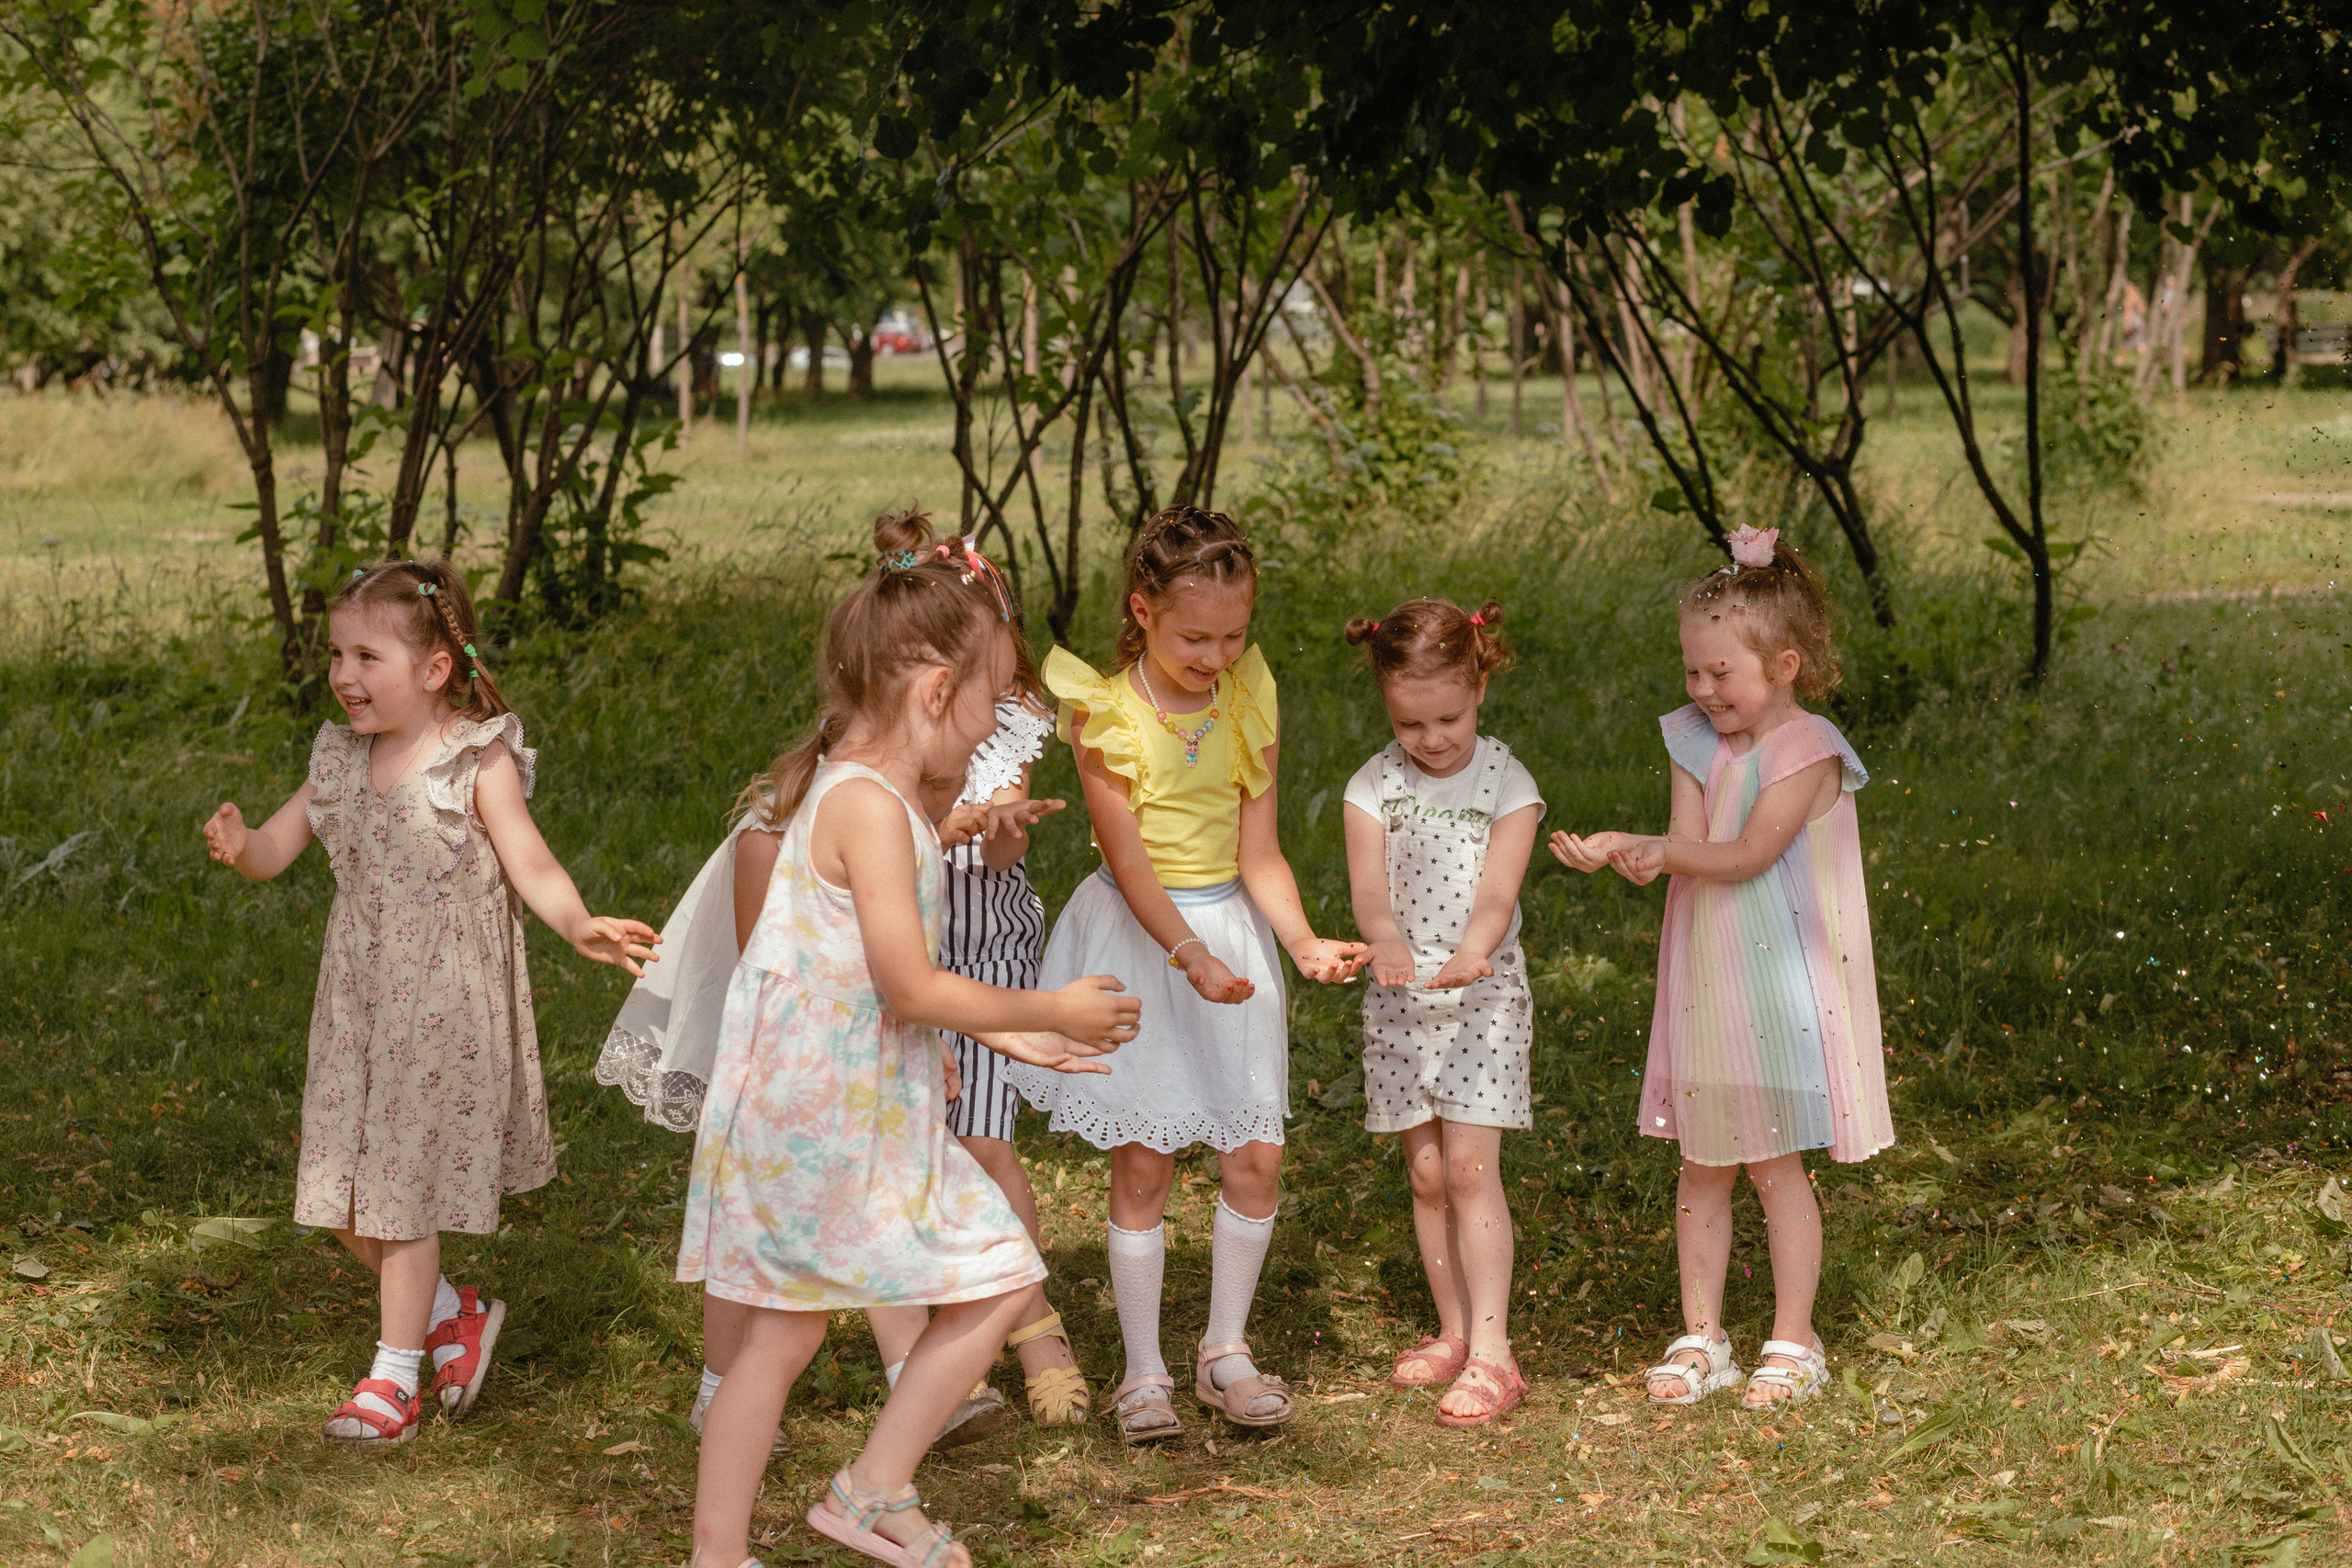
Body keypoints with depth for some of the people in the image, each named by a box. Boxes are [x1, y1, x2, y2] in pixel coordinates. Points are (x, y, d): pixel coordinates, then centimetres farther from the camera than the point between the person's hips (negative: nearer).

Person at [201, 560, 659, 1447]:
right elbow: (274, 852, 5)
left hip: (444, 1005, -6)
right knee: (341, 1195, 7)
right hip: (357, 1001, 6)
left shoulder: (479, 762, -11)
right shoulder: (341, 762, 5)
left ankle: (394, 1379, 14)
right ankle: (453, 1314, 30)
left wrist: (580, 926, -36)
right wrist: (237, 845, -19)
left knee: (404, 1185, 1)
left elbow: (531, 867, -17)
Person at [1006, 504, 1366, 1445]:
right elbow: (1127, 855, -17)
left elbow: (1258, 854, -1)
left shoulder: (1248, 701, -1)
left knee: (1256, 1158, 2)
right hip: (1135, 939, -4)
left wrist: (1303, 940, -18)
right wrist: (1189, 955, -30)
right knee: (1142, 1163, -1)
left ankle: (1225, 1351, 20)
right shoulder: (1105, 712, -12)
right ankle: (1144, 1373, 11)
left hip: (1230, 930, 4)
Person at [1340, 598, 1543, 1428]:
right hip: (1400, 995, 3)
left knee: (1469, 1166, -11)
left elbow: (1496, 892, -18)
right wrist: (1388, 941, -37)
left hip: (1484, 993, -3)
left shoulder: (1507, 783, -7)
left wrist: (1468, 955, -38)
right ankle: (1454, 1330, 22)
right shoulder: (1373, 788, -1)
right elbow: (1369, 889, -14)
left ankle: (1491, 1352, -10)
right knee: (1426, 1173, 8)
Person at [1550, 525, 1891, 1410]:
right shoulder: (1698, 744, 7)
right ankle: (1701, 1337, 19)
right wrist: (1621, 856, -23)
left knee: (1776, 1167, 1)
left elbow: (1750, 854, -20)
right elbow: (1689, 845, -4)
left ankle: (1793, 1342, 13)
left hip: (1783, 989, -6)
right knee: (1702, 1167, 10)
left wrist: (1662, 852, -29)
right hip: (1706, 987, 6)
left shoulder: (1807, 749, -11)